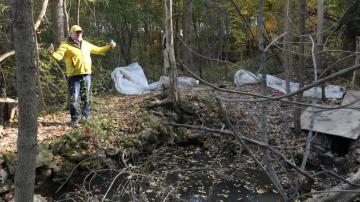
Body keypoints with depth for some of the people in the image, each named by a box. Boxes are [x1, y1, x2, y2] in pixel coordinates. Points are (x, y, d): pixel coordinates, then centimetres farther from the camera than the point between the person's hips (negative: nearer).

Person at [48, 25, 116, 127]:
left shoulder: (86, 44, 16)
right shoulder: (66, 45, -3)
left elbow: (98, 50, 27)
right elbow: (59, 56, -17)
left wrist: (109, 46, 22)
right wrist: (52, 52, -38)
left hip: (86, 75, 5)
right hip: (74, 76, -5)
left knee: (86, 98, 12)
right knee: (73, 99, -3)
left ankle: (85, 118, 25)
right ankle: (74, 120, 9)